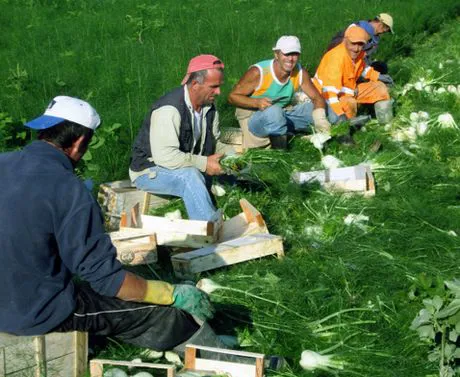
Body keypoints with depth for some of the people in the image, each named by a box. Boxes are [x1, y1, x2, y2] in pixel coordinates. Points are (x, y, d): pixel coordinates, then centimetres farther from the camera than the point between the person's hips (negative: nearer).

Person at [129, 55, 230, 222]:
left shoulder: (209, 107, 1)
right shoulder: (169, 108, -26)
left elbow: (214, 142, 15)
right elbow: (165, 156, -33)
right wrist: (203, 163, -29)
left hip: (189, 169, 9)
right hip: (150, 170, -8)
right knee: (190, 176, -36)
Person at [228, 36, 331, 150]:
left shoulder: (300, 72, -6)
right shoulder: (258, 72, -20)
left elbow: (317, 98, -2)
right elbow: (232, 96, -15)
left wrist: (320, 118, -24)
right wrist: (257, 102, -33)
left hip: (283, 116, 5)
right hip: (252, 118, -5)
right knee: (274, 111, -39)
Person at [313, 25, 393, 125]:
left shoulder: (359, 53, -4)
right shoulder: (336, 57, -32)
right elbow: (330, 88, -41)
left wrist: (377, 76, 10)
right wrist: (338, 112, -50)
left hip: (350, 89, 9)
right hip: (328, 95, -9)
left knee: (380, 88, 9)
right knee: (349, 103, -40)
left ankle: (387, 124, 14)